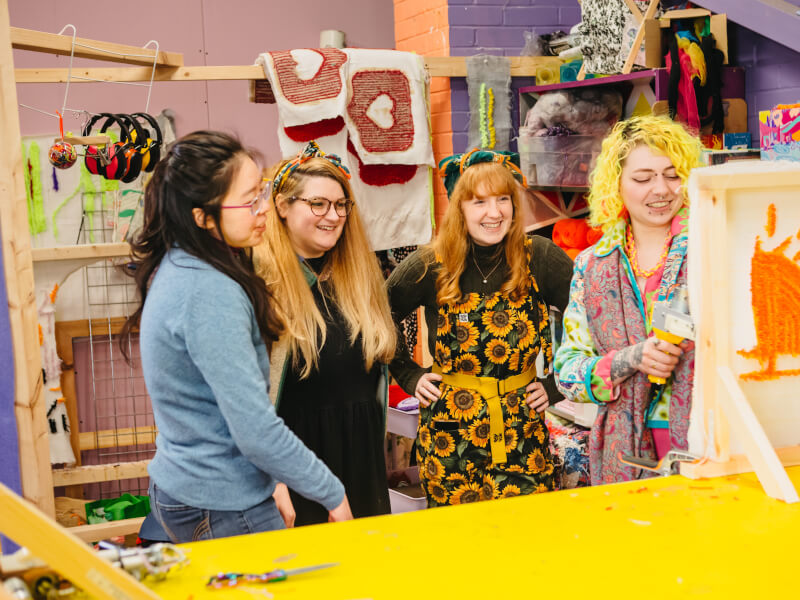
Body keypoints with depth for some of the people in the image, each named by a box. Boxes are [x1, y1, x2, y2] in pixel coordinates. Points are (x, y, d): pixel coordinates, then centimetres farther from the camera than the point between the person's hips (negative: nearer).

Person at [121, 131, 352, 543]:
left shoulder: (176, 267, 5)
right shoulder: (211, 295, -24)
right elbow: (255, 431, -25)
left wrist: (272, 483, 16)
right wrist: (332, 494, -13)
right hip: (224, 510, -9)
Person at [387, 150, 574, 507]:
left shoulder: (540, 259, -4)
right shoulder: (431, 267, -4)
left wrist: (556, 383, 1)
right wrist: (409, 376, 5)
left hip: (522, 433, 1)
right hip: (450, 436, 0)